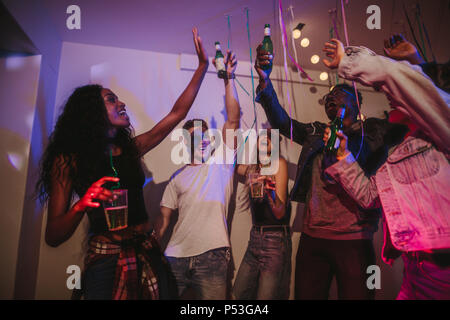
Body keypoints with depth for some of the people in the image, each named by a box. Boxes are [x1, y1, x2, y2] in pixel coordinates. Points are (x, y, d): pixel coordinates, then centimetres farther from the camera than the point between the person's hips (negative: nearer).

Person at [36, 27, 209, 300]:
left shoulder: (131, 148, 7)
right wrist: (81, 206, -28)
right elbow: (53, 237, -7)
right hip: (106, 260, -4)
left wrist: (203, 65, 10)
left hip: (148, 254, 5)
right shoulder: (69, 161, -5)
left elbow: (178, 113, 8)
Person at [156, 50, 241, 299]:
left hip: (212, 256, -2)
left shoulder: (220, 162, 7)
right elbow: (164, 218, 11)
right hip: (176, 256, 3)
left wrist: (228, 79, -6)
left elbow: (233, 119, -3)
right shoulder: (178, 177, 14)